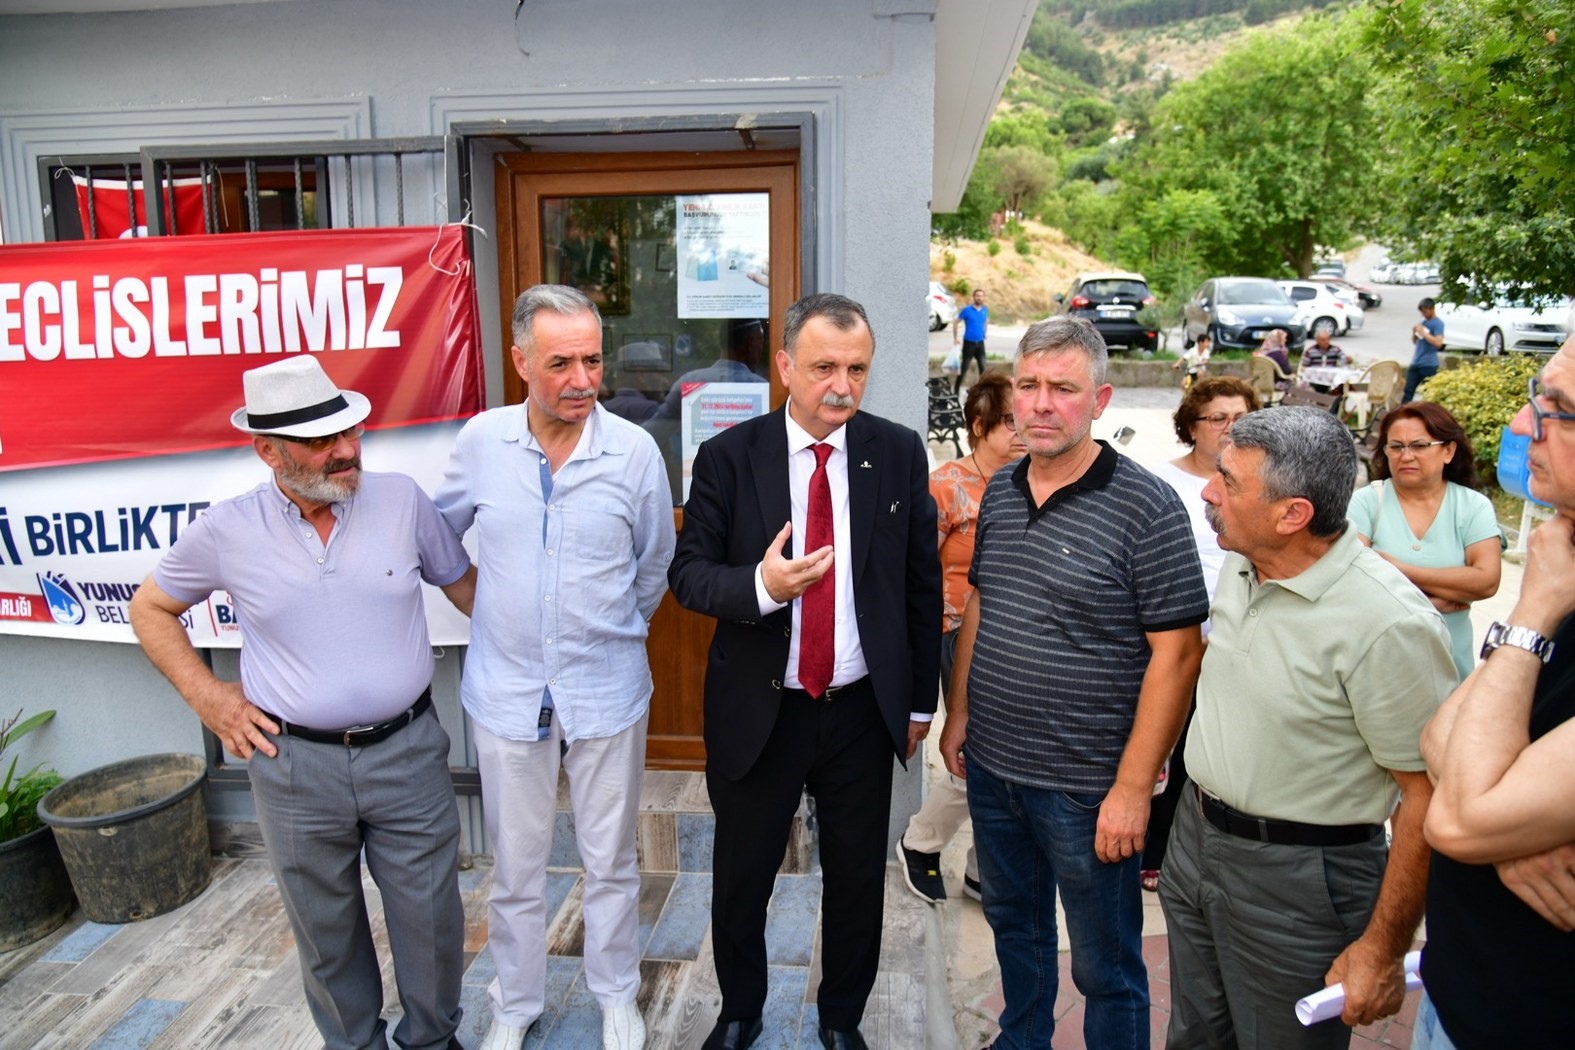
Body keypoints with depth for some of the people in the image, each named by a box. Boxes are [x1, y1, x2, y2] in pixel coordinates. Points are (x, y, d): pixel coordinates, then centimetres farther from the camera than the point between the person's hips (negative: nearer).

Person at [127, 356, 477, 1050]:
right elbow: (150, 609, 10)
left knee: (430, 913, 13)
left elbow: (463, 583, 6)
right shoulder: (225, 531, -6)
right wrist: (205, 695, 1)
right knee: (325, 926, 19)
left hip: (407, 751, 0)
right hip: (295, 764, 0)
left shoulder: (402, 500, -6)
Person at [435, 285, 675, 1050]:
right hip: (507, 690, 1)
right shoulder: (481, 440, -6)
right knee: (515, 865, 17)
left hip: (607, 691, -1)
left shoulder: (634, 450, -10)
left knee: (610, 859, 16)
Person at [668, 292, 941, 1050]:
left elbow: (922, 582, 3)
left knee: (858, 876, 17)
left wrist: (920, 698, 6)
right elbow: (687, 573, -6)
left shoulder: (899, 453, -4)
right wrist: (759, 585, -27)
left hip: (864, 710, 1)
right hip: (757, 710, -1)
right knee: (741, 878, 17)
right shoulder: (728, 457, -8)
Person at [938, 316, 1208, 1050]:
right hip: (990, 766, 6)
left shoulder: (1147, 507, -16)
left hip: (1088, 787, -6)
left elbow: (1177, 653, -16)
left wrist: (1133, 788, -18)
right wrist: (959, 713, 12)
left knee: (1105, 964, 12)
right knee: (1013, 923, 26)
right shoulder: (1000, 492, 3)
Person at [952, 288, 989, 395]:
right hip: (969, 342, -4)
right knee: (964, 367, 2)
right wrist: (955, 339, 0)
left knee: (983, 367, 1)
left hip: (980, 343, 4)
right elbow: (956, 323, -1)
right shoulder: (966, 310, -9)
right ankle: (956, 390, 12)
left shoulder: (985, 310, 3)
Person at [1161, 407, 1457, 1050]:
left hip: (1300, 877, -7)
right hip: (1196, 836, 7)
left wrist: (1382, 950, -16)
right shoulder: (1240, 564, -1)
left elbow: (1430, 796, -22)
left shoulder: (1387, 623, -26)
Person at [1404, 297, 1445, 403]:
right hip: (1416, 362, 7)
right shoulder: (1422, 322, 15)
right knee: (1408, 390, 5)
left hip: (1429, 365, -7)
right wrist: (1414, 332, 2)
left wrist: (1423, 332, -17)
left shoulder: (1438, 323, -8)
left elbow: (1438, 343, -21)